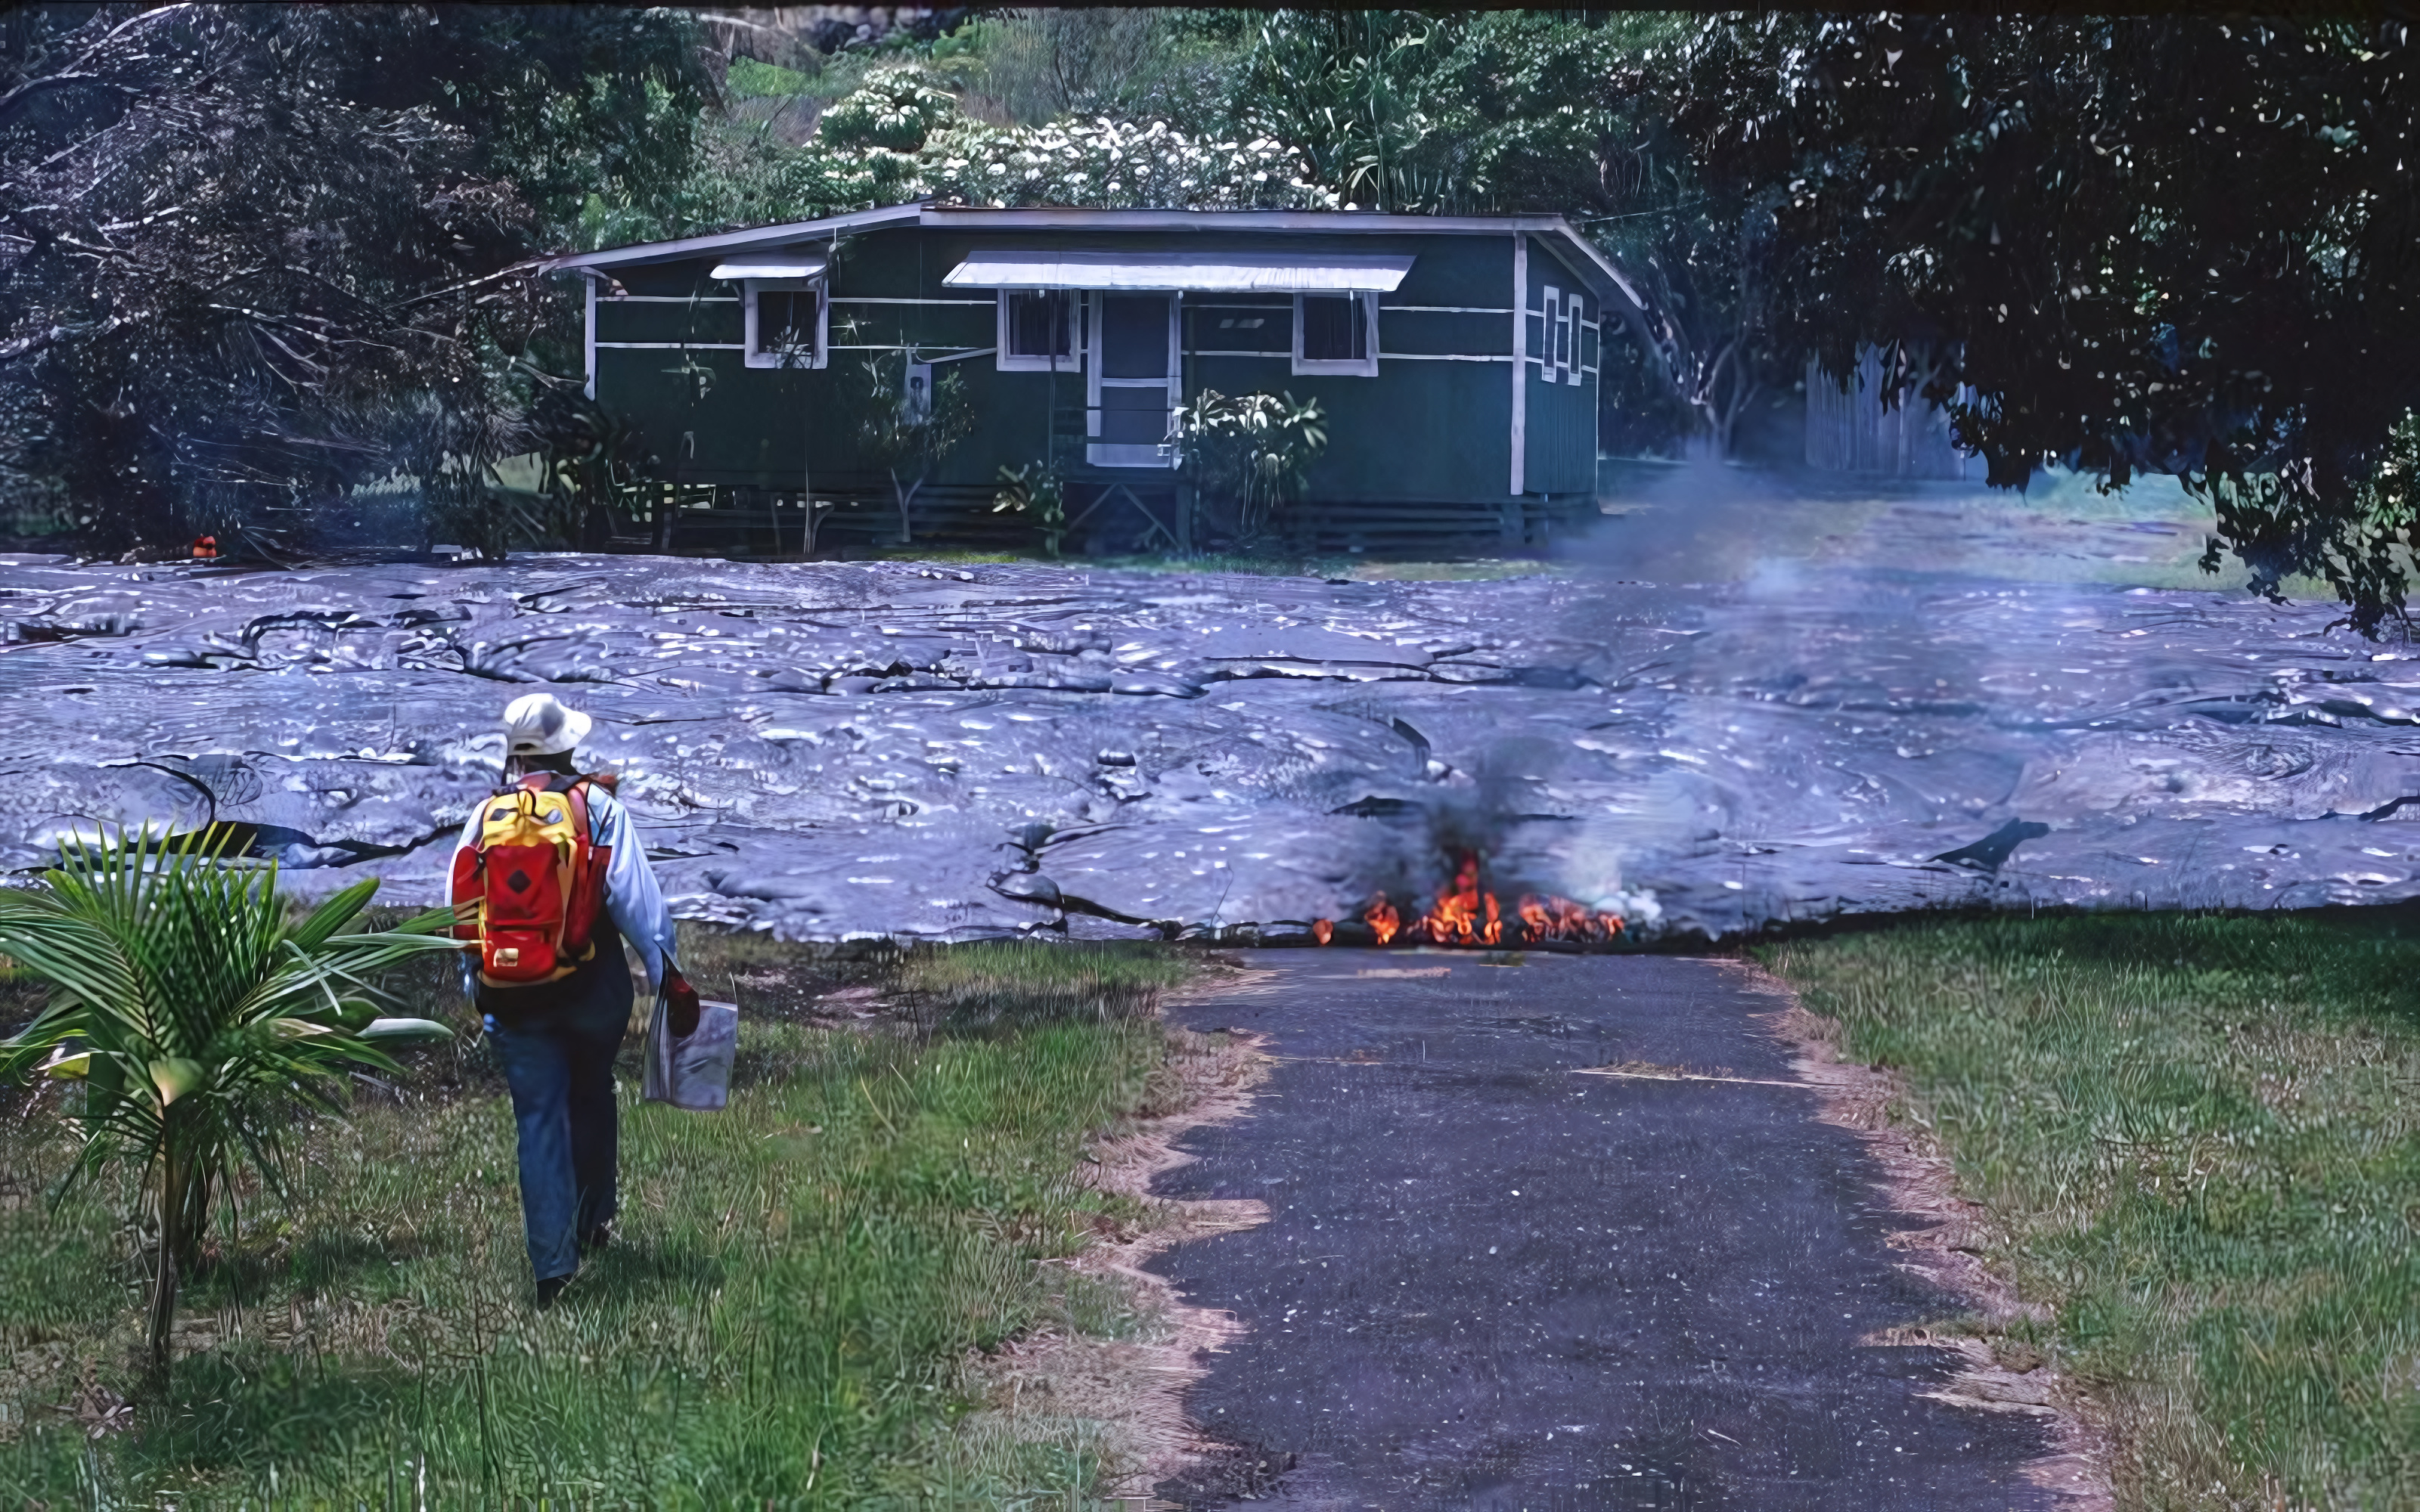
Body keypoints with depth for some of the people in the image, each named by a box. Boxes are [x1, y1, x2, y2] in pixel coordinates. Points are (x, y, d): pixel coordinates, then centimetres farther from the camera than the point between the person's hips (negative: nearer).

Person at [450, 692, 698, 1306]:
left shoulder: (484, 816, 1)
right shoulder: (597, 805, -6)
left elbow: (459, 912, 5)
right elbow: (635, 898, -10)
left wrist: (476, 986, 17)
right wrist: (669, 977, -4)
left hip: (513, 997, 1)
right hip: (592, 987, -1)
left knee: (539, 1121, 3)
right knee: (591, 1100, 21)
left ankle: (552, 1263, -5)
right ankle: (592, 1224, 35)